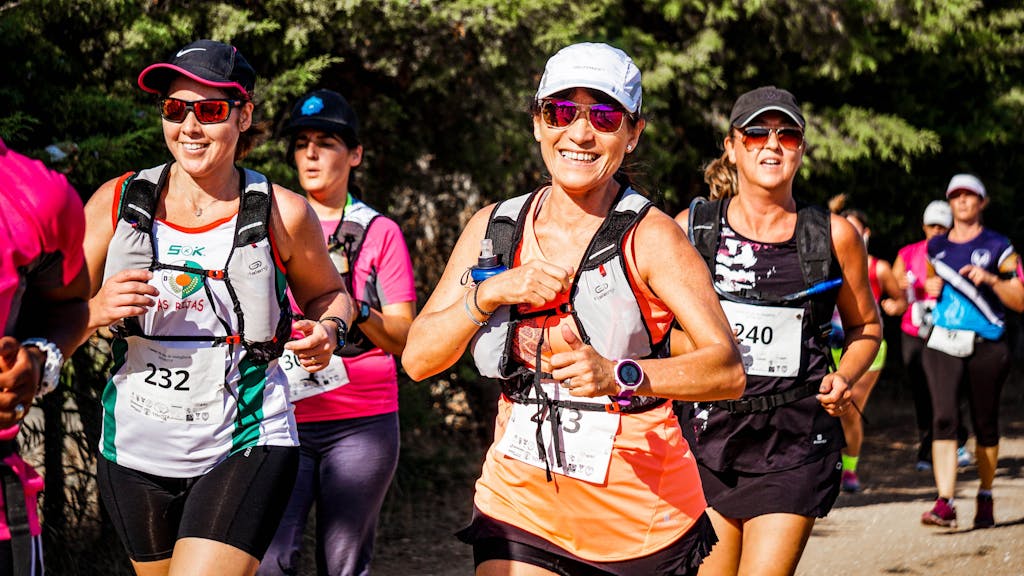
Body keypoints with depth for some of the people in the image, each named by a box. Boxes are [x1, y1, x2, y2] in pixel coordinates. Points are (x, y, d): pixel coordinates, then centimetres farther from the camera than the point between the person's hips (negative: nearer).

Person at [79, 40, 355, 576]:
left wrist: (328, 331, -8)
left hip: (245, 448, -3)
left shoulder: (280, 213, -4)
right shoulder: (116, 203, -1)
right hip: (135, 452, 3)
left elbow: (327, 293, 14)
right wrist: (97, 310, -20)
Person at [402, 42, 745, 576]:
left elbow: (727, 369, -20)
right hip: (520, 503, 3)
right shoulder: (494, 227, 4)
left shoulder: (650, 236, -10)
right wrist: (490, 292, -15)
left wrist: (619, 374, -35)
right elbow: (417, 359, 1)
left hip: (641, 513, -2)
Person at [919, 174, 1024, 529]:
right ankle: (945, 503, -20)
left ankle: (985, 499, 23)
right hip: (943, 344, 2)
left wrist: (991, 279, -16)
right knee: (943, 419, -13)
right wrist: (931, 288, 8)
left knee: (985, 424, 6)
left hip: (986, 346, -2)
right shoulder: (936, 248, 13)